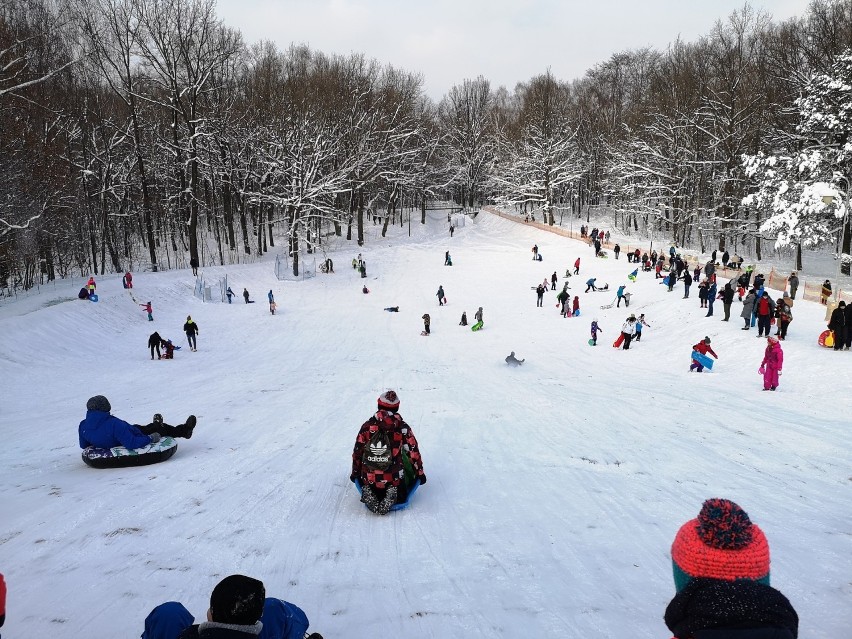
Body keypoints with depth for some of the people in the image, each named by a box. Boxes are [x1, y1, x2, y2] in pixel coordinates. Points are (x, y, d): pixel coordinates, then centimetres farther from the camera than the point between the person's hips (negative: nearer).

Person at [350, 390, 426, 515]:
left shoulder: (367, 426, 0)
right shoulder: (402, 427, -3)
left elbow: (357, 452, 8)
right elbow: (414, 452, 2)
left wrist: (355, 472, 23)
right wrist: (420, 472, 17)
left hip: (369, 480, 2)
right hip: (394, 480, -2)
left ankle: (369, 494, 0)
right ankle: (392, 496, -6)